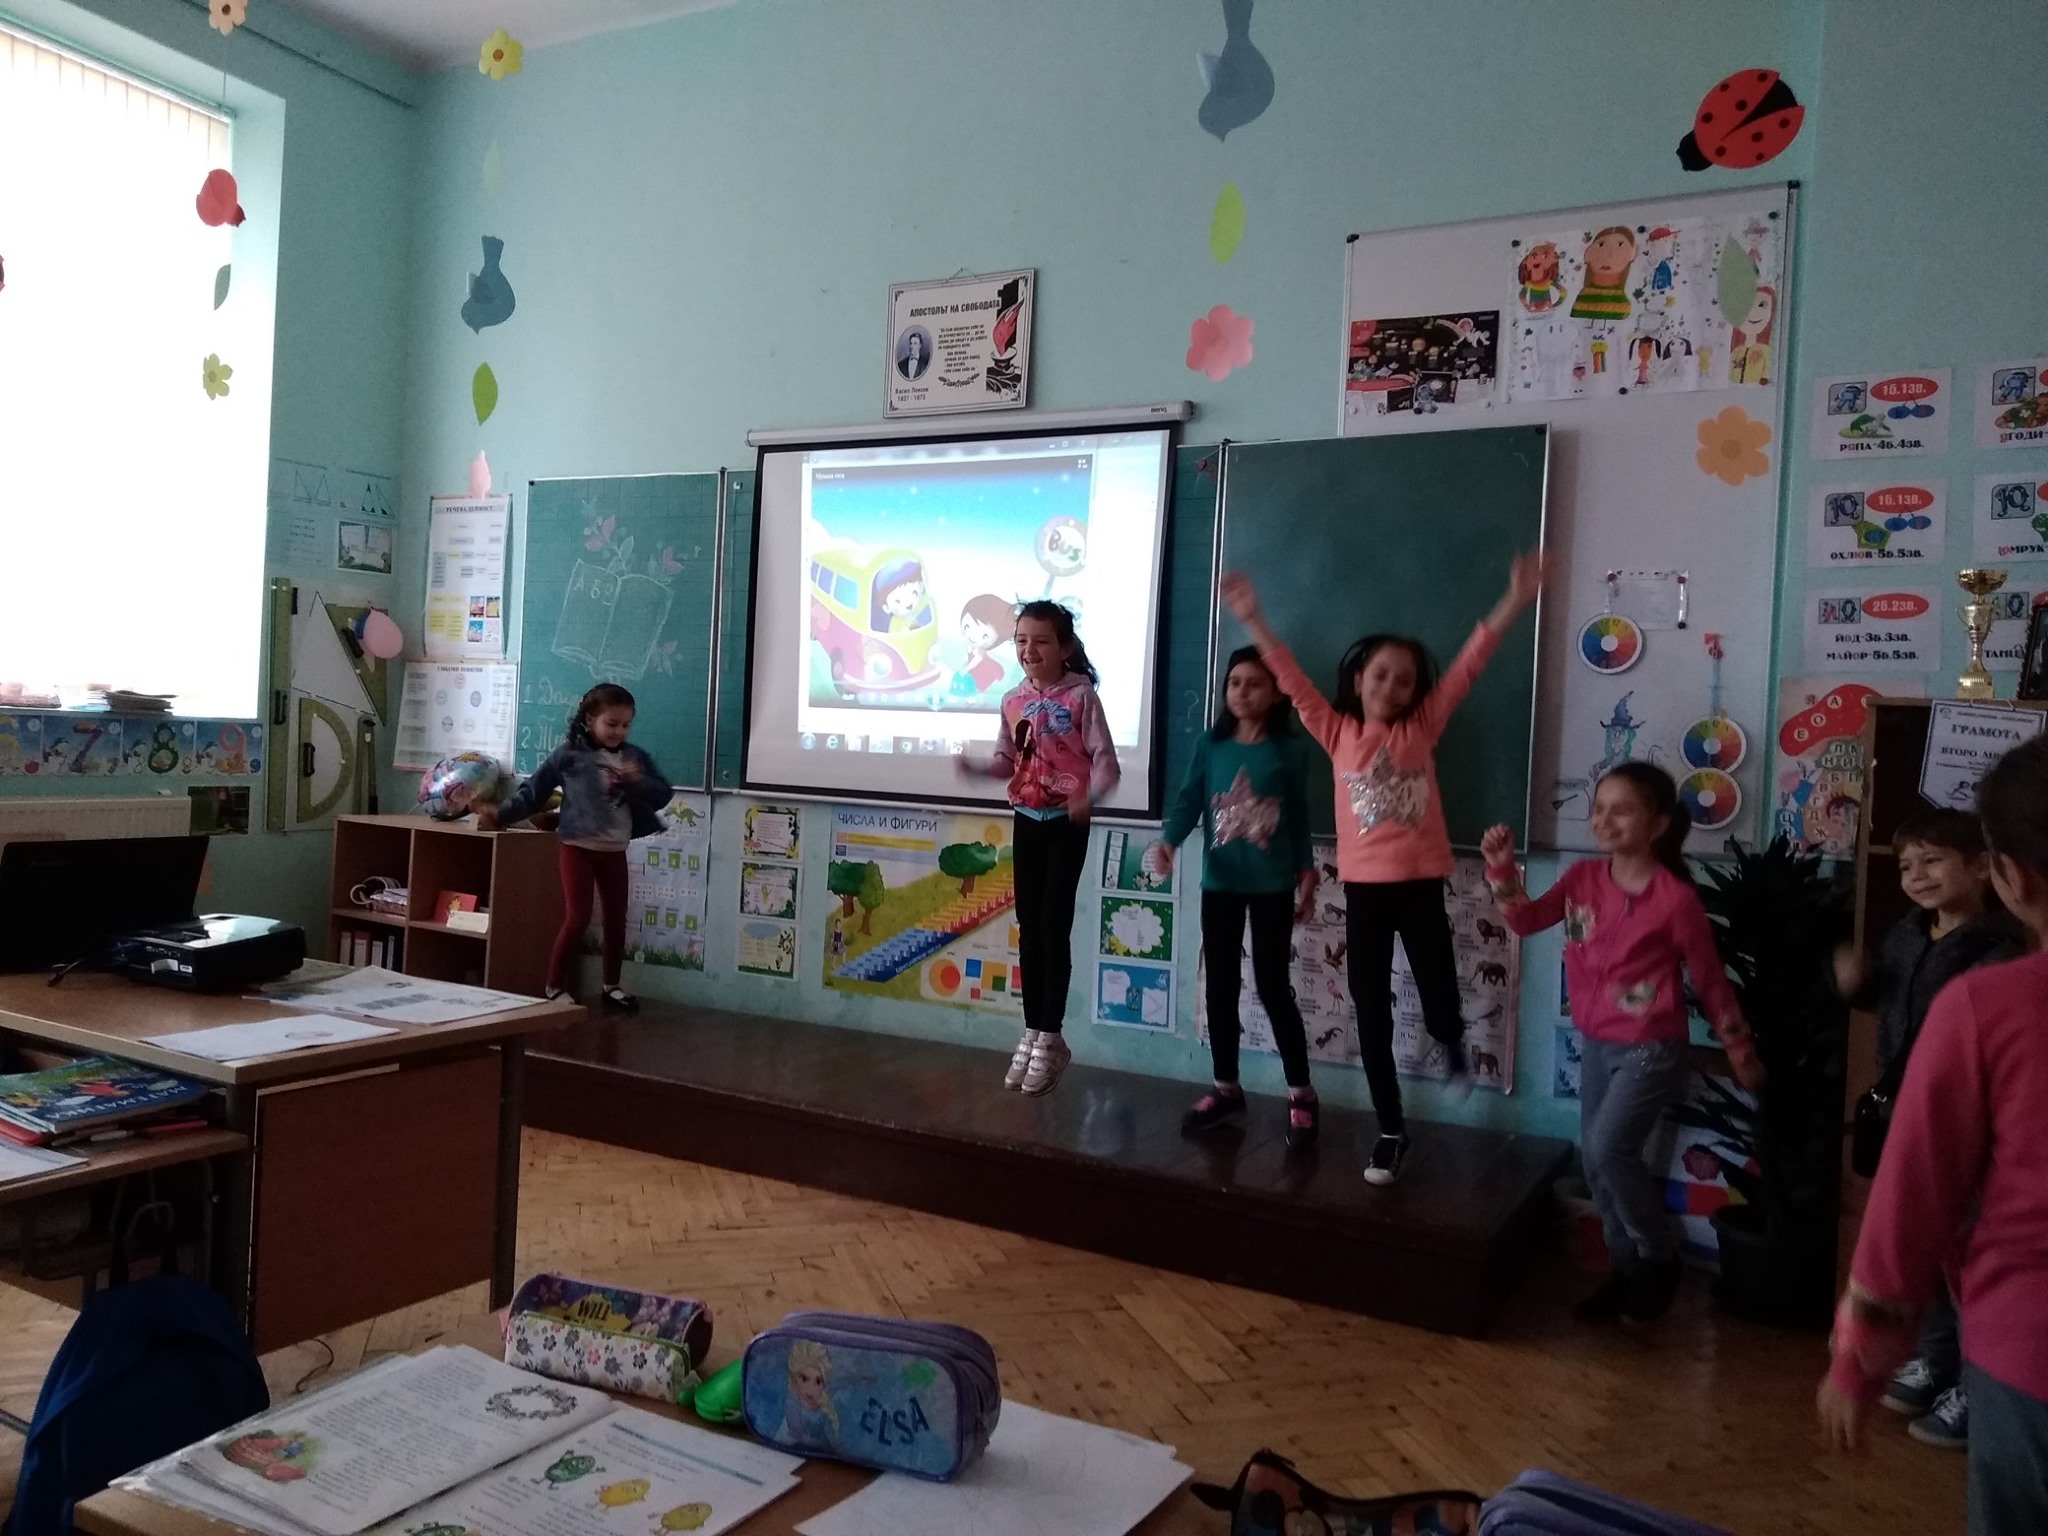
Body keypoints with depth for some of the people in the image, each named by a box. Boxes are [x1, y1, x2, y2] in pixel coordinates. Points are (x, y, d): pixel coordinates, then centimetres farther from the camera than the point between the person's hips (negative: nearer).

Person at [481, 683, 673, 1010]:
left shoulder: (635, 757, 4)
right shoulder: (569, 754, -6)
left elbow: (663, 795, 1)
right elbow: (533, 791, -2)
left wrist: (638, 781, -16)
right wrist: (502, 813, -10)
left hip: (615, 851, 4)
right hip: (579, 847, -4)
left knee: (616, 918, 11)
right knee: (577, 918, -7)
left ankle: (612, 985, 25)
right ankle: (553, 987, 6)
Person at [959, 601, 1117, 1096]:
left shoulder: (1082, 696, -10)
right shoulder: (1013, 701, 5)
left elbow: (1105, 760, -13)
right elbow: (1008, 761, 11)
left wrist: (1089, 795, -32)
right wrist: (977, 767, -9)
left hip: (1067, 822, -5)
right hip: (1027, 821, 5)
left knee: (1054, 925, -5)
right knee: (1028, 928, 9)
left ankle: (1050, 1037, 6)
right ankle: (1032, 1033, 18)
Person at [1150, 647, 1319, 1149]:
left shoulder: (1290, 749, -3)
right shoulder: (1210, 745, 2)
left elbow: (1299, 816, 1)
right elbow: (1188, 801, -4)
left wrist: (1307, 872, 0)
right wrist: (1167, 842, -21)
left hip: (1272, 884, -3)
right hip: (1219, 882, 3)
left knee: (1272, 986, -2)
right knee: (1221, 985, 8)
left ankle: (1301, 1095, 10)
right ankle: (1226, 1089, 21)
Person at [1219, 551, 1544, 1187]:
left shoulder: (1421, 728, 3)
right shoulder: (1337, 733, 4)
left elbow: (1466, 668, -3)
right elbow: (1293, 681, -1)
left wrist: (1513, 604, -9)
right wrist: (1254, 622, -9)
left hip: (1421, 887, -1)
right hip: (1363, 890, 1)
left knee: (1440, 1012, -1)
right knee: (1372, 1017, 6)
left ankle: (1452, 1046, 38)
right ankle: (1391, 1130, 21)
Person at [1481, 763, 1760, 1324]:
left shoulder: (1676, 899, -17)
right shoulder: (1584, 878, -2)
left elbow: (1710, 980, -8)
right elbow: (1525, 920, -2)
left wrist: (1741, 1054, 1)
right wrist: (1502, 867, -19)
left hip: (1652, 1049, -6)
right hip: (1596, 1044, 7)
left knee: (1608, 1150, -15)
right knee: (1593, 1158, 11)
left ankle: (1659, 1259, 10)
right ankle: (1627, 1267, 29)